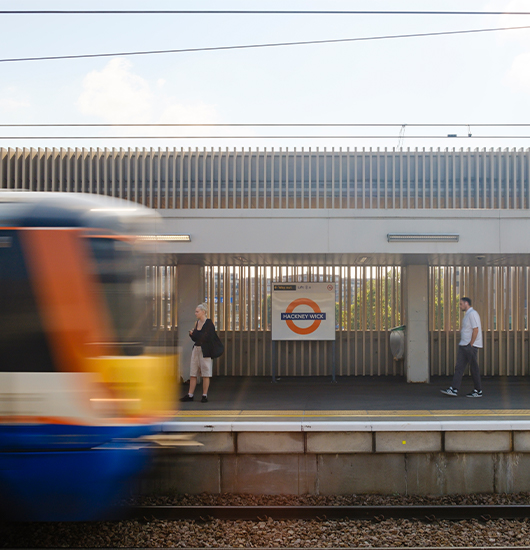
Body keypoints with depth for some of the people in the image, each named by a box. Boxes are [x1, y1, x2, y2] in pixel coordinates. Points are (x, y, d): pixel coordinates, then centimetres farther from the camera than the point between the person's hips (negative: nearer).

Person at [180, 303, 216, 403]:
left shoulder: (209, 323, -8)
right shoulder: (197, 323, 13)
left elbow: (209, 338, -15)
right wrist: (191, 334, 0)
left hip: (204, 351, -7)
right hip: (196, 349, 8)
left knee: (205, 374, 0)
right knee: (192, 373, 7)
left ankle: (204, 395, 6)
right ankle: (190, 395, 10)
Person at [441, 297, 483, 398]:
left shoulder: (472, 314, -12)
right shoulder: (467, 314, 19)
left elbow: (476, 329, -19)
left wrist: (471, 344, -19)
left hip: (471, 346, -10)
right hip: (464, 345, 10)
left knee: (474, 368, -3)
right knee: (459, 367, 4)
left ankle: (478, 391, 3)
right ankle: (454, 389, 3)